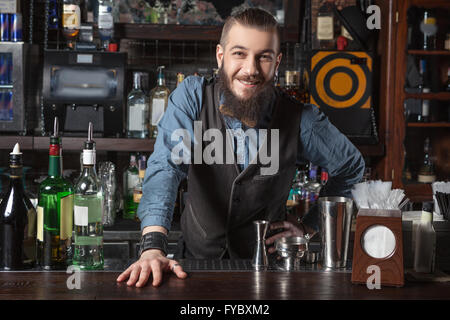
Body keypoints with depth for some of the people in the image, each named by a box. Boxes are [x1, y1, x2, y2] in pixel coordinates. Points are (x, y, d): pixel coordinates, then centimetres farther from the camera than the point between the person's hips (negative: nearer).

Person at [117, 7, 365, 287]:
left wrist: (309, 227, 4)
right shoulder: (192, 97, -11)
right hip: (197, 258, 1)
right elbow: (166, 166, -23)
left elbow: (351, 166, 9)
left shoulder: (300, 119, -9)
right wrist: (153, 246, -37)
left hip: (265, 263, -1)